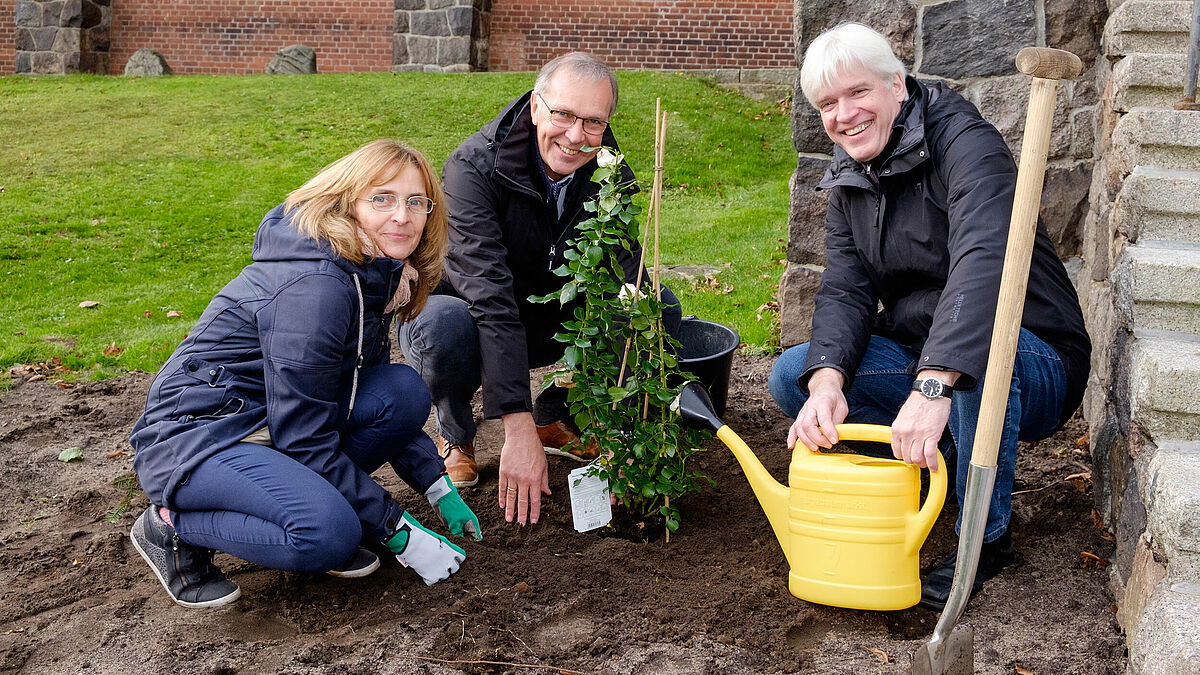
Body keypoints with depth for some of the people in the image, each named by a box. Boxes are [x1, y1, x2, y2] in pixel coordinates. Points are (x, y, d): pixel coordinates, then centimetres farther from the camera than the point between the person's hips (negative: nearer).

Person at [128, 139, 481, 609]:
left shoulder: (372, 274, 3)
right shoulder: (315, 285, -26)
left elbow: (387, 402, 14)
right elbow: (303, 437, -25)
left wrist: (439, 488, 6)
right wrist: (399, 533, -20)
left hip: (264, 422, 9)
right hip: (193, 435, -8)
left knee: (406, 391, -11)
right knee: (330, 534, -31)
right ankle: (171, 526, -7)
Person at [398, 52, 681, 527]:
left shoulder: (610, 173, -14)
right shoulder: (474, 168, -29)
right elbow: (490, 299, -38)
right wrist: (518, 431, -45)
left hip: (550, 319, 4)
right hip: (469, 311, -4)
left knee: (661, 308, -15)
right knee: (445, 326, -40)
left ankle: (554, 416, 6)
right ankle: (456, 435, -5)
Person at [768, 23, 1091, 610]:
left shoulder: (962, 141, -19)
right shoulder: (850, 181, 5)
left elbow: (984, 259, -37)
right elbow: (845, 290, -7)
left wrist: (933, 386, -50)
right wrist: (827, 380, -28)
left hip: (1036, 367, -6)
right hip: (918, 361, 6)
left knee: (980, 343, -40)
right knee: (792, 377, -10)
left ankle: (987, 536, -19)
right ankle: (946, 463, 0)